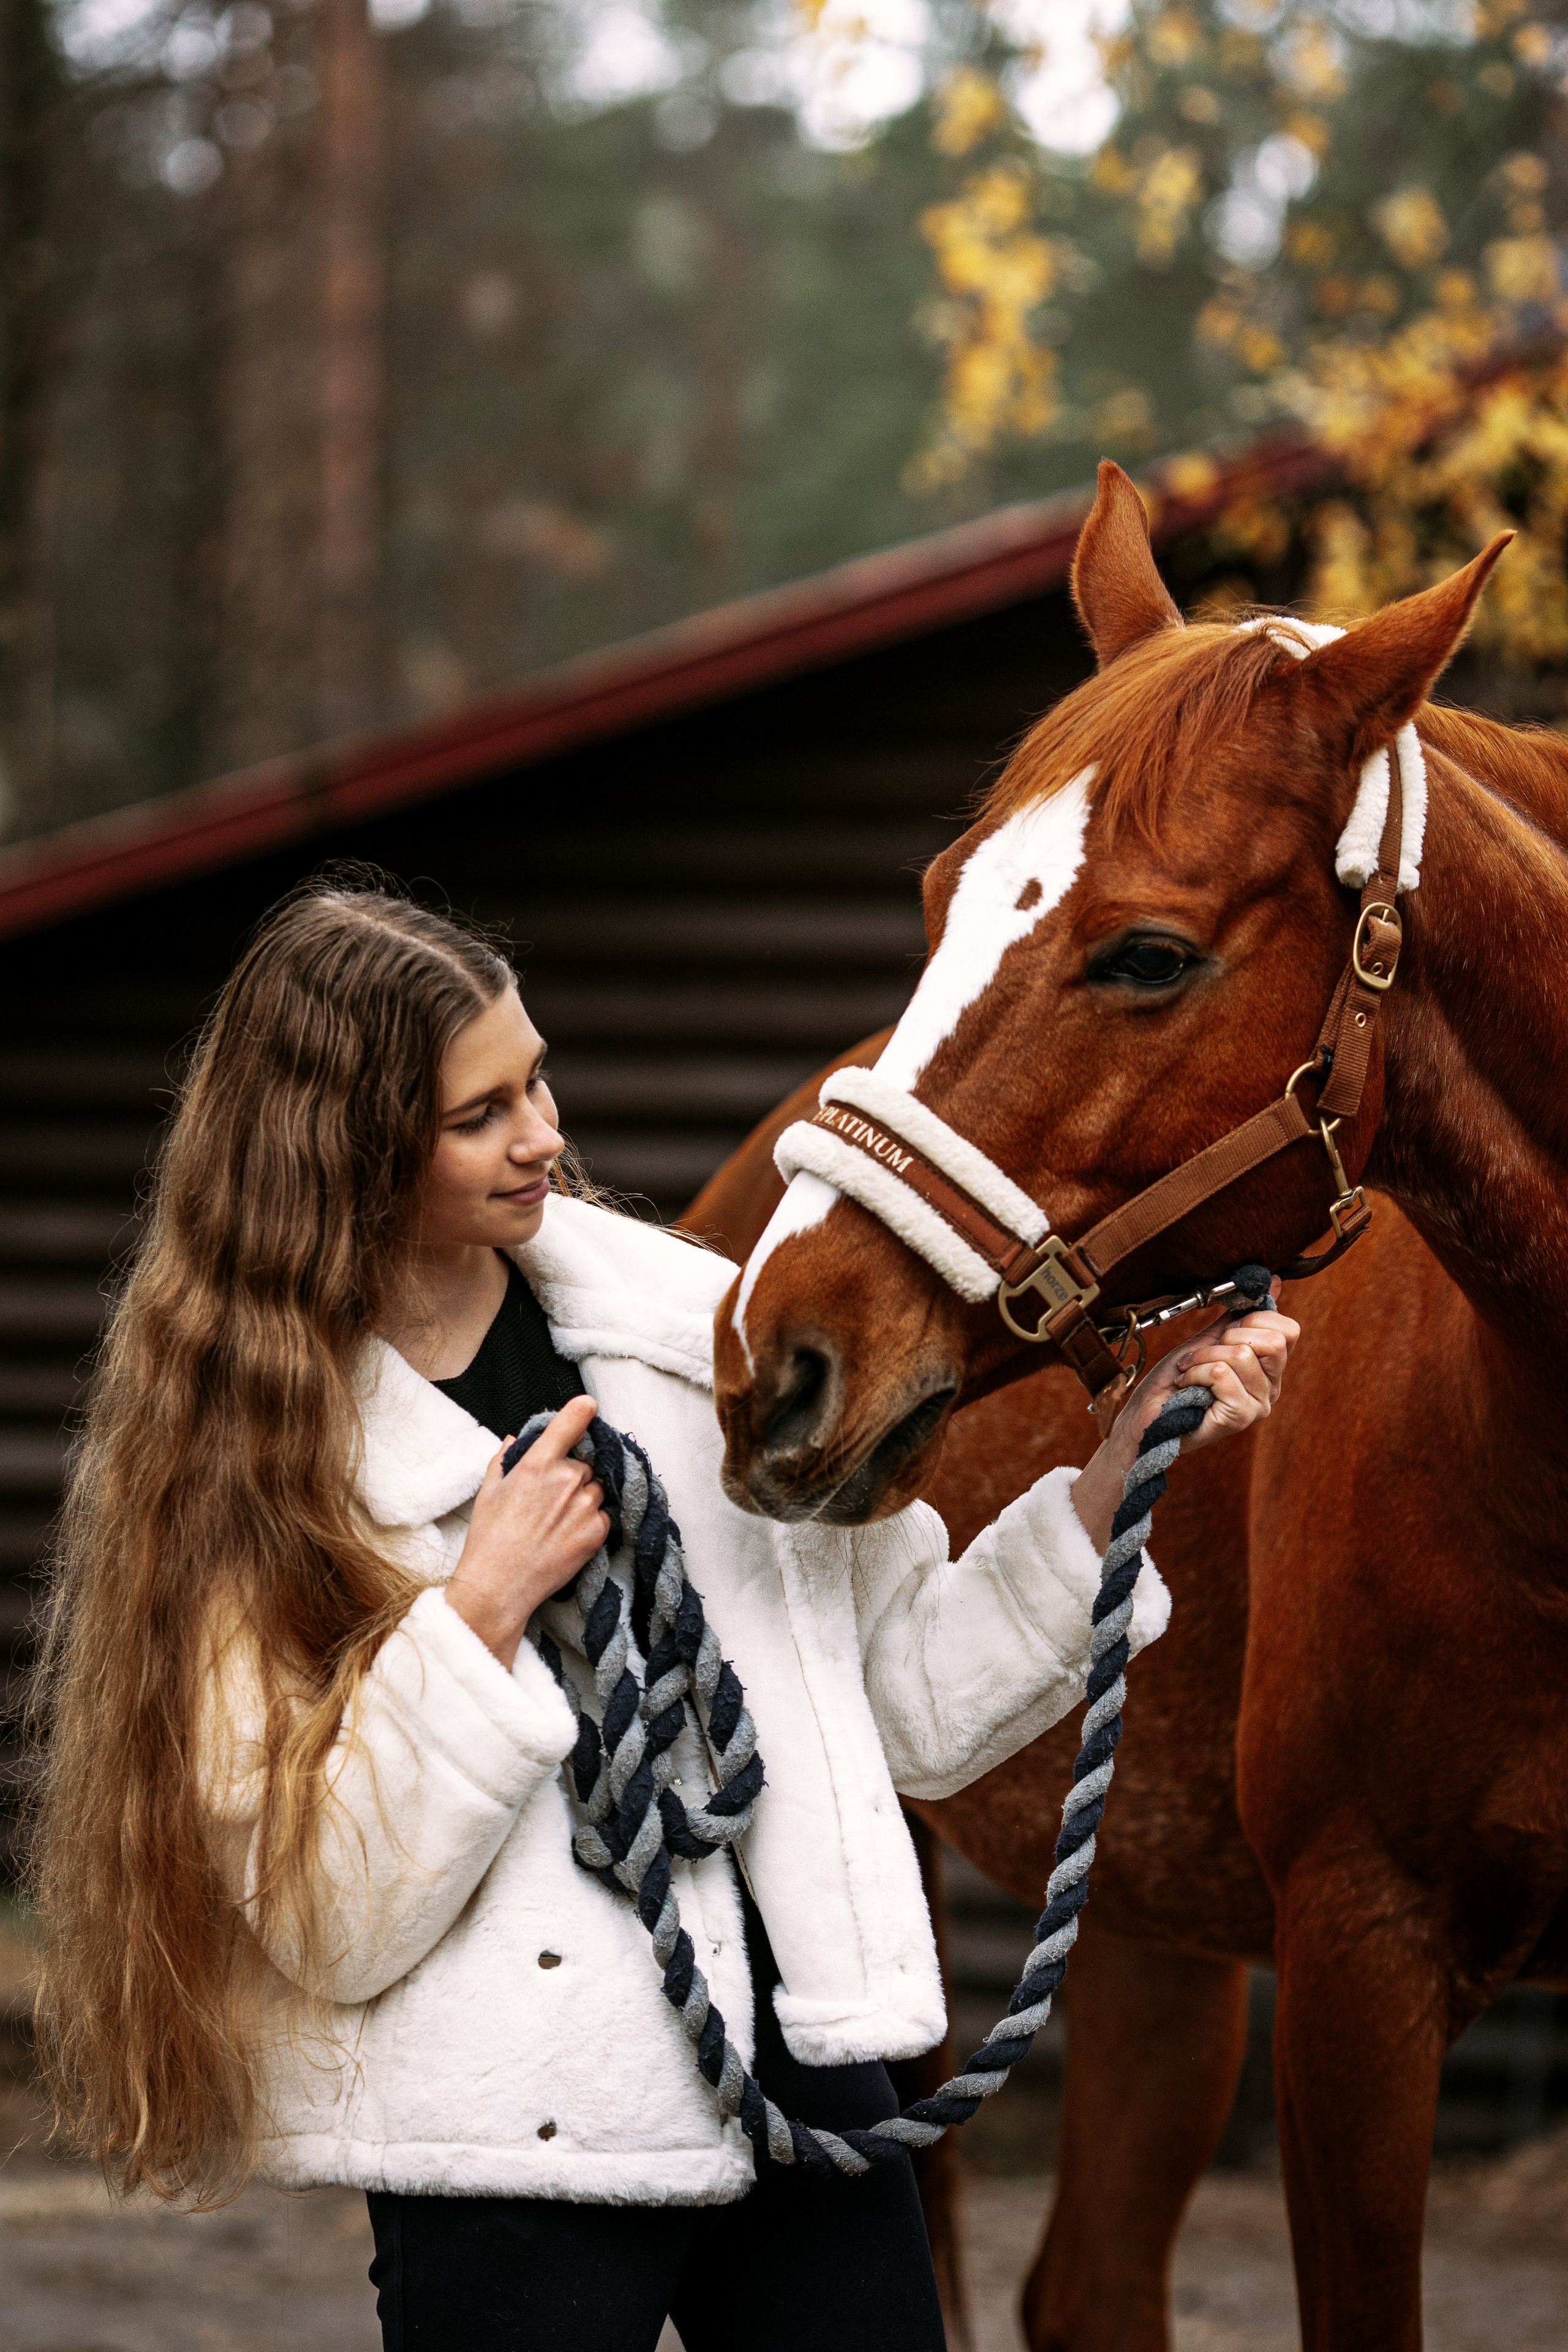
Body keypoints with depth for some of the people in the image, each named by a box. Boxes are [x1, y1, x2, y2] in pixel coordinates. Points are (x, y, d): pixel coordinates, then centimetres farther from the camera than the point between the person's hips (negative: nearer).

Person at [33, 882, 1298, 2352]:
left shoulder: (697, 1324, 6)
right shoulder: (246, 1461, -6)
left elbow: (912, 1700, 10)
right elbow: (326, 1923, -13)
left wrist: (1123, 1466, 1)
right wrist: (482, 1609, -17)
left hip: (809, 2065, 4)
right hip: (523, 2147, -4)